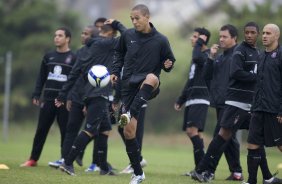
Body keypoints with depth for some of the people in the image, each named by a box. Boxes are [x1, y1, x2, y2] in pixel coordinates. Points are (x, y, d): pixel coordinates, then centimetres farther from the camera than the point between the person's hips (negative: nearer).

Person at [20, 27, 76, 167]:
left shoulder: (74, 58, 0)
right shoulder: (49, 57, 13)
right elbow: (41, 77, 15)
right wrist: (36, 95, 5)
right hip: (48, 100, 4)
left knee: (65, 132, -1)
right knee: (41, 130, 4)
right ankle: (33, 159, 10)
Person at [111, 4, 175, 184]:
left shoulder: (160, 40, -4)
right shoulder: (128, 35, 3)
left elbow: (169, 62, 9)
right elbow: (119, 53, 20)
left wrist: (168, 65, -13)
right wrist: (115, 71, 7)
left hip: (148, 86, -3)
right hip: (129, 85, 3)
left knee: (151, 78, -42)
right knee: (128, 130, -3)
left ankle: (129, 113, -51)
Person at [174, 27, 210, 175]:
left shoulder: (207, 55, -7)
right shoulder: (198, 56, 21)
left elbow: (197, 58, -32)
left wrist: (199, 43, -15)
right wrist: (181, 100, 27)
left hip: (200, 99, -10)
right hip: (191, 100, 10)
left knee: (192, 130, -19)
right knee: (191, 132, 7)